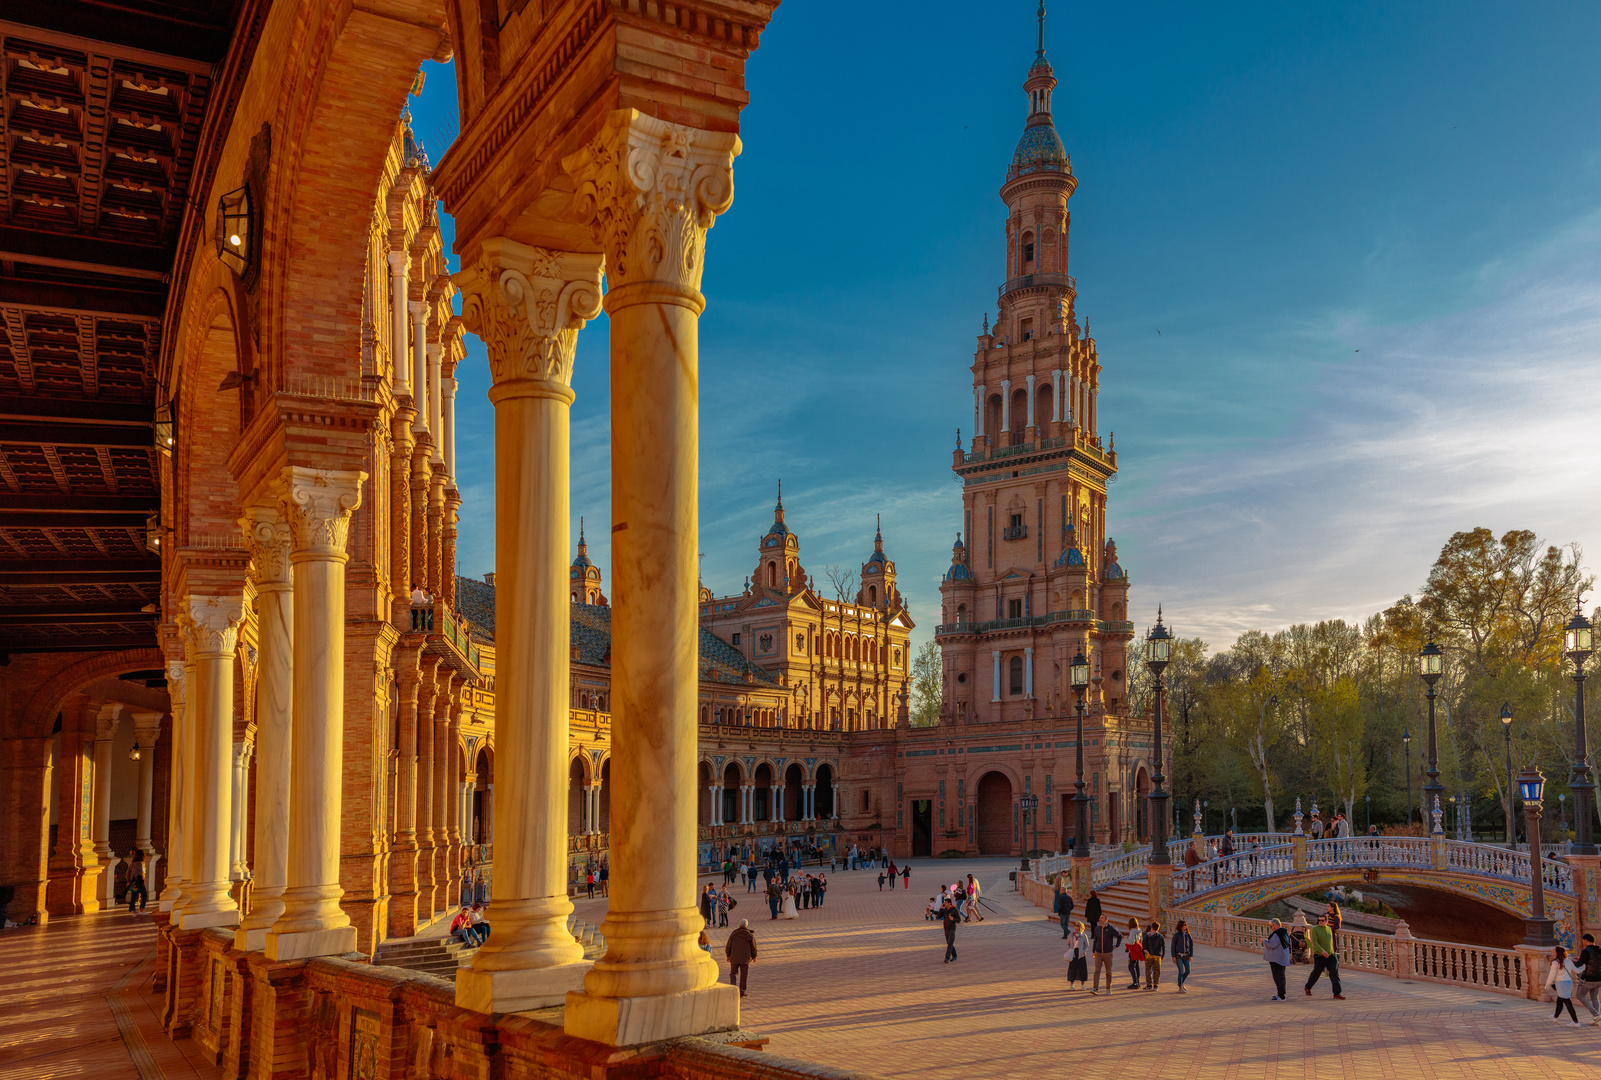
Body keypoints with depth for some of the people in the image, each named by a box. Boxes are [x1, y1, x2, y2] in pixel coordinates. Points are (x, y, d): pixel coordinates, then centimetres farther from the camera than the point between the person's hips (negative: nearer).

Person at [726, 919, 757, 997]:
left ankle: (732, 987, -6)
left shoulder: (734, 934, -6)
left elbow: (728, 946, 0)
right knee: (744, 975, 11)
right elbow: (753, 947, 0)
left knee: (733, 973, 15)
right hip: (745, 958, 0)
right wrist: (754, 957, 16)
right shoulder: (750, 936, -7)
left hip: (734, 958, 0)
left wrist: (728, 956, 15)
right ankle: (742, 991, 13)